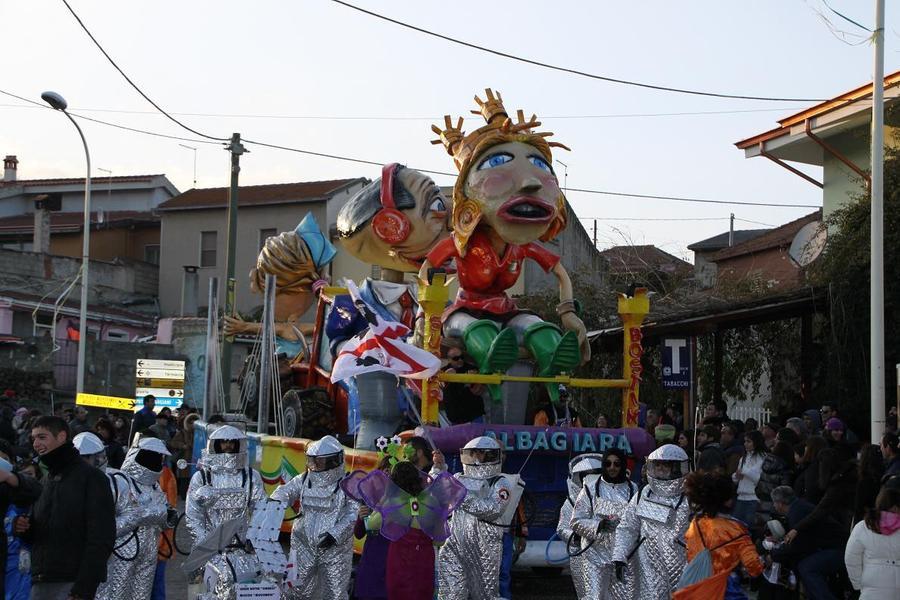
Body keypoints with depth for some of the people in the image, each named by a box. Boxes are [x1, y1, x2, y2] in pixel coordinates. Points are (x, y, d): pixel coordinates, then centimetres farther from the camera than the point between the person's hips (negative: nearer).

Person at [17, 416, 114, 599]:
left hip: (71, 584, -7)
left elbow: (101, 540, -13)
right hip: (40, 584, 7)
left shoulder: (91, 478, -5)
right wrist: (25, 530, 3)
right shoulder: (47, 481, 18)